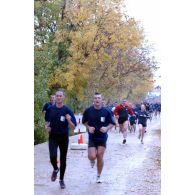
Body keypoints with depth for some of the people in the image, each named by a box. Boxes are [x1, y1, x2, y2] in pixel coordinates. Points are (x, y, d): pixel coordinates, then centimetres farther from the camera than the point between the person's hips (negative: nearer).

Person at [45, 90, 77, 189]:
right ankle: (55, 169, 15)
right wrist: (47, 126, -3)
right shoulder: (50, 109, -1)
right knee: (53, 157, -19)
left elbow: (73, 127, -11)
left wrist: (69, 121, -30)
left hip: (64, 137, 0)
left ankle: (61, 179, 25)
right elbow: (47, 121, 18)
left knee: (63, 159, 7)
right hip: (53, 137, 1)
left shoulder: (67, 110, -8)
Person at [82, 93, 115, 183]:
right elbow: (84, 121, 11)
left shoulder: (106, 111, -6)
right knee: (92, 156, -13)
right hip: (92, 137, 0)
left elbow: (112, 123, 3)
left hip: (102, 137, 0)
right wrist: (88, 127, -8)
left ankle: (99, 176, 20)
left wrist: (107, 128, -16)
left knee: (100, 157, 2)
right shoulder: (88, 111, -5)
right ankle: (92, 161, 28)